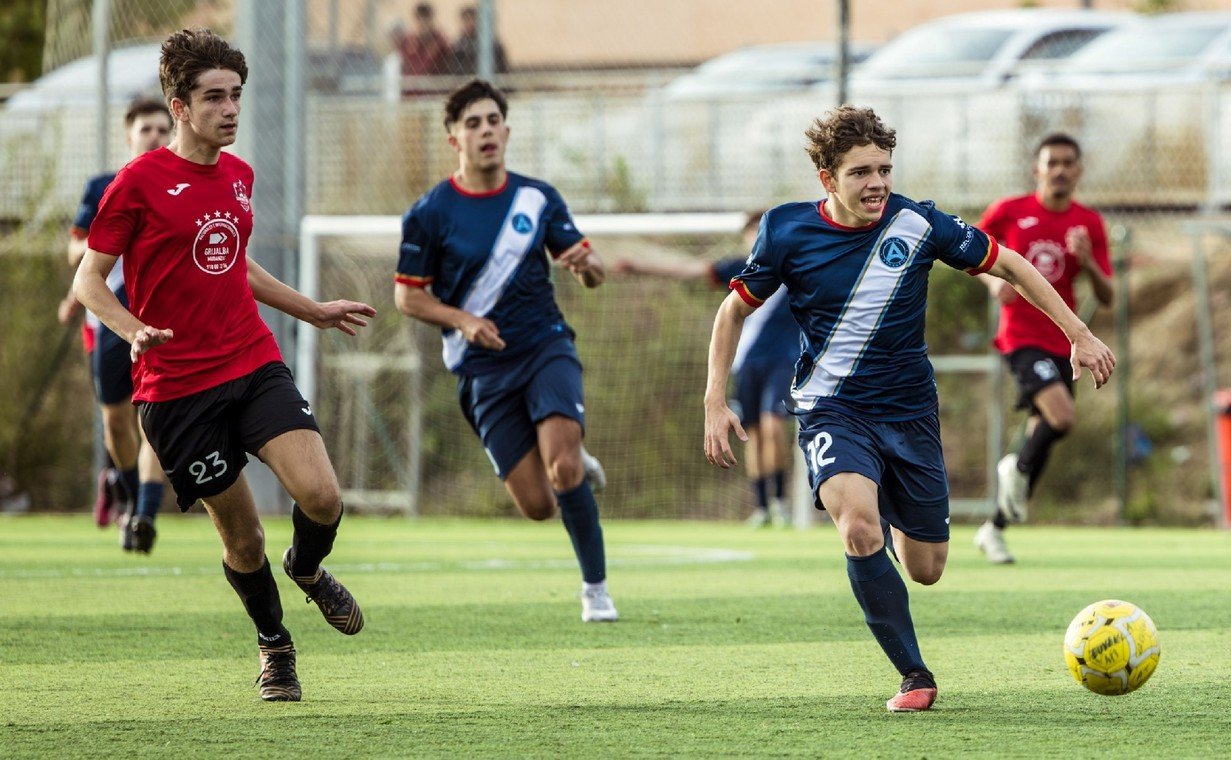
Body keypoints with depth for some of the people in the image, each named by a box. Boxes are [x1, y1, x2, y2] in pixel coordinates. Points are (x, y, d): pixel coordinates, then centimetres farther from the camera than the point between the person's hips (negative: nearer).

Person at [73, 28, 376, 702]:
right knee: (242, 538, 1)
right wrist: (134, 330, -23)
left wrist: (315, 312, 30)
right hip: (177, 387, -4)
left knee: (321, 496, -16)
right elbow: (89, 280, -5)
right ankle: (274, 644, 28)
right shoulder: (140, 181, -8)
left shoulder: (237, 175, 11)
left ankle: (307, 569, 19)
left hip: (255, 364, 4)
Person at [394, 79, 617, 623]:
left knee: (563, 465, -24)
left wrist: (586, 263, -14)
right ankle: (578, 470, 32)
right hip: (483, 367, -1)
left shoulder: (538, 199, 5)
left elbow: (592, 274, 11)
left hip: (545, 347, 1)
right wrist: (463, 320, -14)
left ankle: (596, 587, -6)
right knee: (537, 505, -6)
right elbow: (407, 295, 3)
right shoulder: (430, 214, -3)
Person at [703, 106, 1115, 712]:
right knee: (860, 530, -31)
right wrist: (716, 402, -3)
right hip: (832, 407, -2)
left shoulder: (917, 224, -9)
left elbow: (1008, 266, 3)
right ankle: (915, 677, -18)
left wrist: (1079, 334, 1)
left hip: (909, 409, 2)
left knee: (925, 569, 8)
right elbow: (735, 310, 5)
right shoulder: (788, 232, -9)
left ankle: (894, 514, 46)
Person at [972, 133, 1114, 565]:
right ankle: (1017, 471, 5)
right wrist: (992, 279, -8)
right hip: (1022, 335, -5)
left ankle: (995, 529, 25)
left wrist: (1088, 262, -17)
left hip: (1062, 342, 5)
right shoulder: (1009, 212, -3)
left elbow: (1107, 298, 2)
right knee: (1062, 417, -26)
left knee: (1042, 435, 8)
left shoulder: (1089, 224, 3)